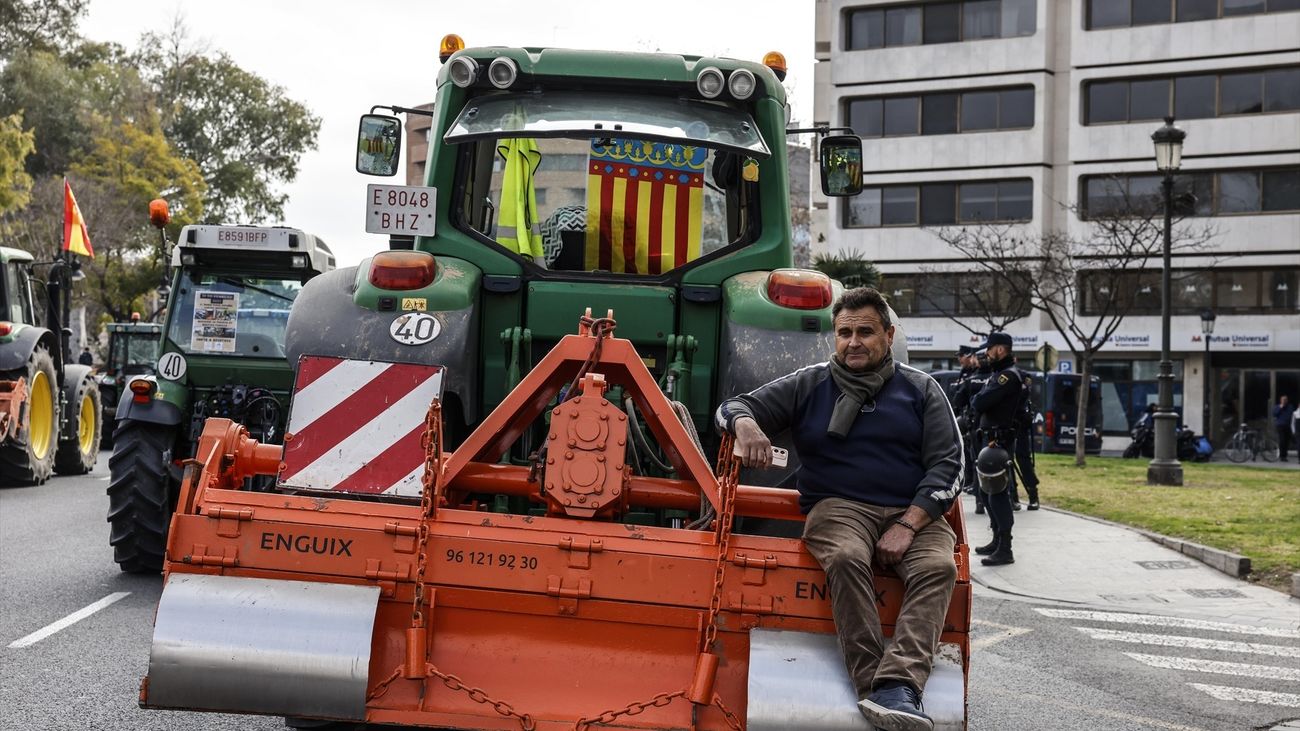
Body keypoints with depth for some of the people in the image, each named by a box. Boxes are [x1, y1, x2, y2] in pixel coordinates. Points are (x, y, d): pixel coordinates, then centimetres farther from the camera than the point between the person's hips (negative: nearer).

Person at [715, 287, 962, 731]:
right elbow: (732, 407, 12)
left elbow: (947, 465, 5)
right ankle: (871, 688, -41)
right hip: (839, 507, -1)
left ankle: (899, 685, -47)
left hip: (913, 513, 1)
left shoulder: (921, 391, 13)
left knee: (938, 567, -31)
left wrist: (907, 525, -11)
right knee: (846, 558, -35)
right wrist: (745, 423, -16)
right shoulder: (808, 386, 14)